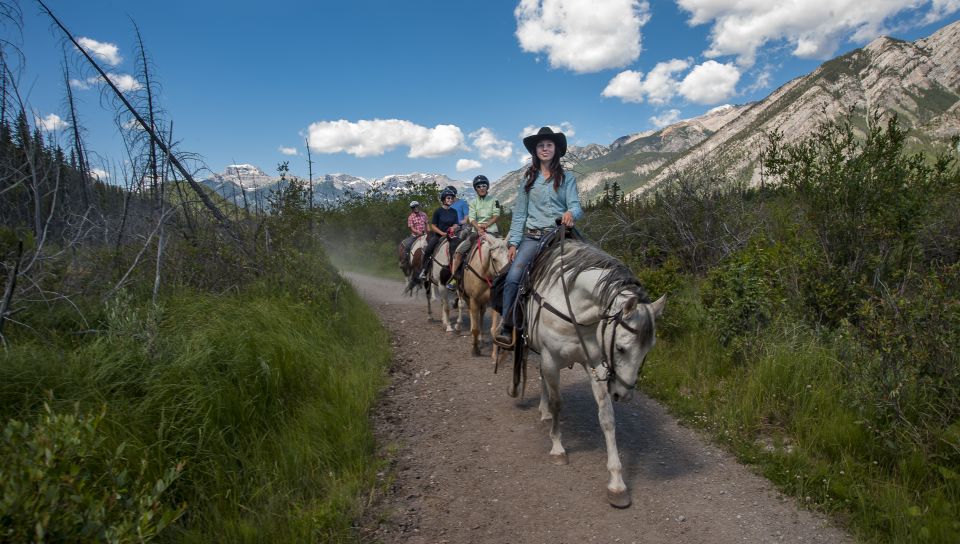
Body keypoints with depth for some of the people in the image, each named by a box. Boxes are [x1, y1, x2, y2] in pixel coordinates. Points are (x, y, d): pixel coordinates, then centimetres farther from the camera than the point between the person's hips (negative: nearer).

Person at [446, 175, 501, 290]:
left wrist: (486, 225, -17)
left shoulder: (494, 201, 10)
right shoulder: (473, 203, 11)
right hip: (476, 232, 1)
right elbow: (472, 219, -2)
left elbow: (496, 215, -1)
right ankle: (453, 278, -12)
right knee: (459, 251, -17)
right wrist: (479, 229, -21)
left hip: (491, 231, -1)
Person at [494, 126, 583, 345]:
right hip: (531, 237, 1)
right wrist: (513, 242, 4)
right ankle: (506, 326, -11)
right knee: (512, 278, -19)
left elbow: (575, 204, -1)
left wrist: (571, 213, -27)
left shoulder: (567, 179, 9)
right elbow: (519, 213, 11)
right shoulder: (528, 179, 14)